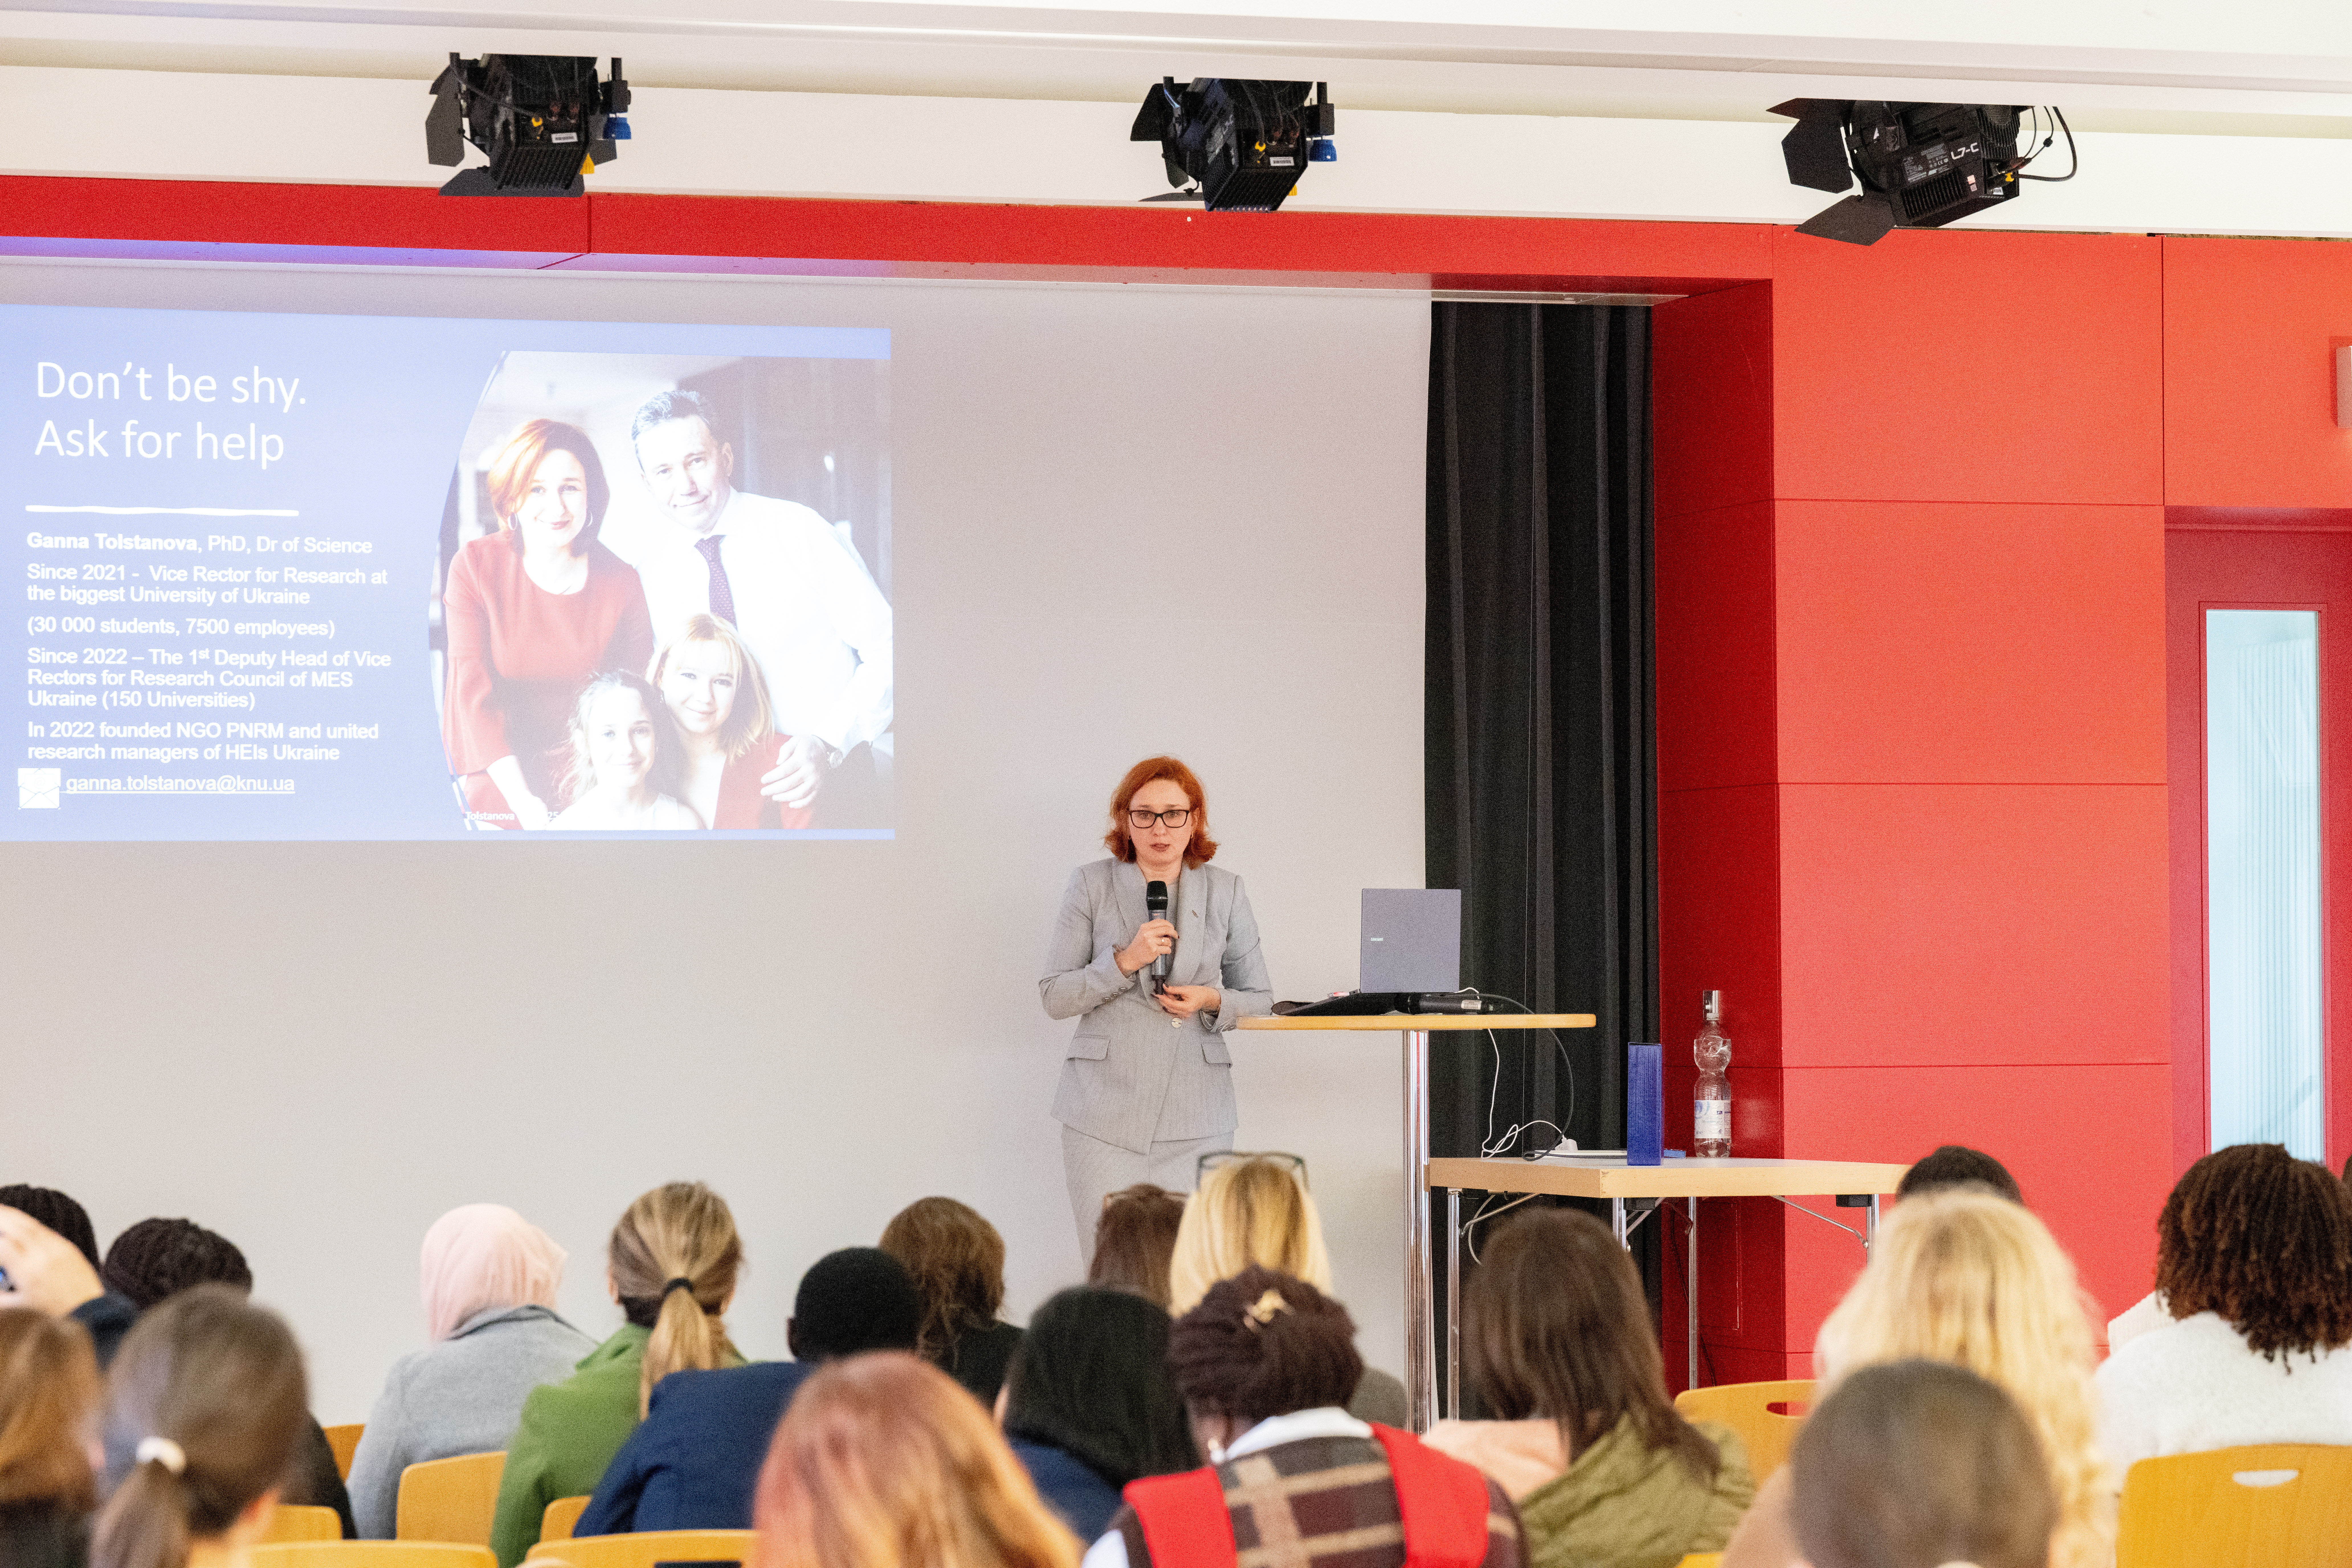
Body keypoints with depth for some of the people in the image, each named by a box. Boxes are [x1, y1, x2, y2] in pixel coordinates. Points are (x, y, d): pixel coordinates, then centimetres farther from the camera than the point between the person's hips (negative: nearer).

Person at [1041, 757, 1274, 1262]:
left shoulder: (1226, 893, 10)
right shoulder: (1090, 887, 5)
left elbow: (1259, 997, 16)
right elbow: (1055, 997, 2)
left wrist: (1212, 1001, -6)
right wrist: (1124, 961, -12)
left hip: (1196, 1117, 1)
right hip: (1105, 1114, -1)